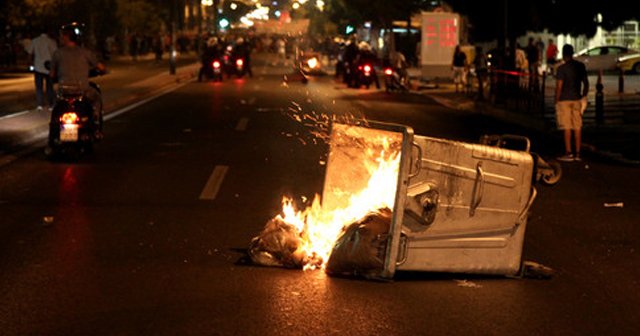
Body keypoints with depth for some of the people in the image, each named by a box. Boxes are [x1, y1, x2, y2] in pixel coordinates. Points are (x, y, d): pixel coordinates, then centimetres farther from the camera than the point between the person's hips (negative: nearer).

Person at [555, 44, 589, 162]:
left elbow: (559, 86, -13)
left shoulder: (562, 68, -12)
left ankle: (568, 153, -2)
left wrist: (556, 101, -5)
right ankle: (577, 153, 8)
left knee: (567, 127, -2)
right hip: (577, 99, 5)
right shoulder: (581, 66, 6)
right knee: (577, 127, 7)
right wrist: (583, 96, 21)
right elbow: (586, 83, 11)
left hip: (564, 100, -5)